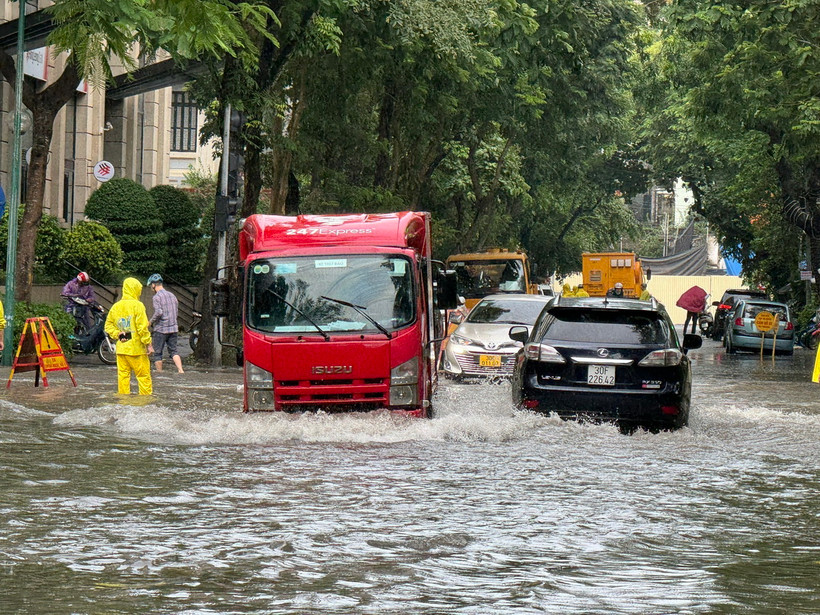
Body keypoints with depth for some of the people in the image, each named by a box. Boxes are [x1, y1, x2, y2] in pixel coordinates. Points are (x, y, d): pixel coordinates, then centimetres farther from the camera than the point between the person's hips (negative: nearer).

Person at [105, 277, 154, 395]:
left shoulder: (115, 307, 9)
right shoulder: (137, 305, -10)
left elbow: (108, 326, 11)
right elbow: (143, 327, -14)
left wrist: (117, 335, 3)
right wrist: (148, 344, -8)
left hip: (121, 348, 6)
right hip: (136, 349, -5)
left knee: (123, 375, 7)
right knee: (144, 376, 1)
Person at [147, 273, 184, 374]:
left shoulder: (157, 297, -11)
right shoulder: (172, 295, 12)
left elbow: (158, 312, -22)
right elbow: (176, 312, 16)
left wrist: (150, 321, -7)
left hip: (161, 329, -6)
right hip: (173, 328, 6)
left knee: (157, 353, 4)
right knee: (173, 351, 7)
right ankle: (180, 370, -10)